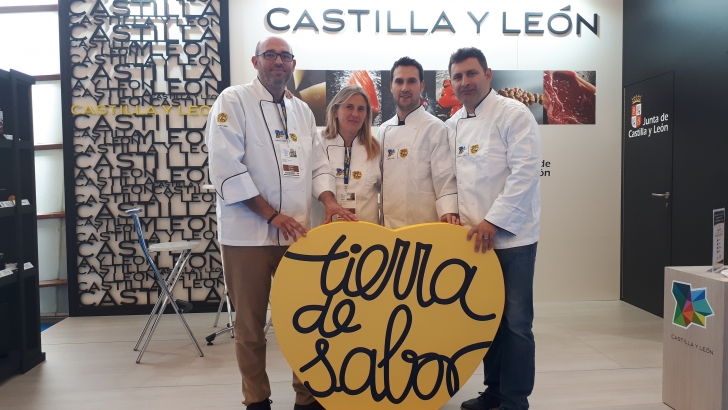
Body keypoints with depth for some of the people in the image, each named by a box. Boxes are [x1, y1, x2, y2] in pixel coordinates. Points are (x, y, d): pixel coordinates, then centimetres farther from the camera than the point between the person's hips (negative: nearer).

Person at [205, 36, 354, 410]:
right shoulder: (233, 101, -3)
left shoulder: (302, 110, 15)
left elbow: (317, 163, 15)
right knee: (250, 323, 7)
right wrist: (271, 215, -17)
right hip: (248, 232, -4)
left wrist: (328, 200, -6)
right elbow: (225, 168, -13)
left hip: (296, 232, 5)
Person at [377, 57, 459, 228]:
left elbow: (445, 179, -12)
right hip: (388, 224, 5)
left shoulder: (435, 128, -7)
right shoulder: (384, 131, 10)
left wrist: (448, 212, -26)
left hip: (424, 225, -5)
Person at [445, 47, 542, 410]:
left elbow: (525, 172, -15)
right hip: (474, 237, 6)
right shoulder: (452, 126, 13)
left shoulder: (513, 114, -6)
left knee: (515, 322, 1)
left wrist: (493, 221, -19)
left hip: (511, 236, -6)